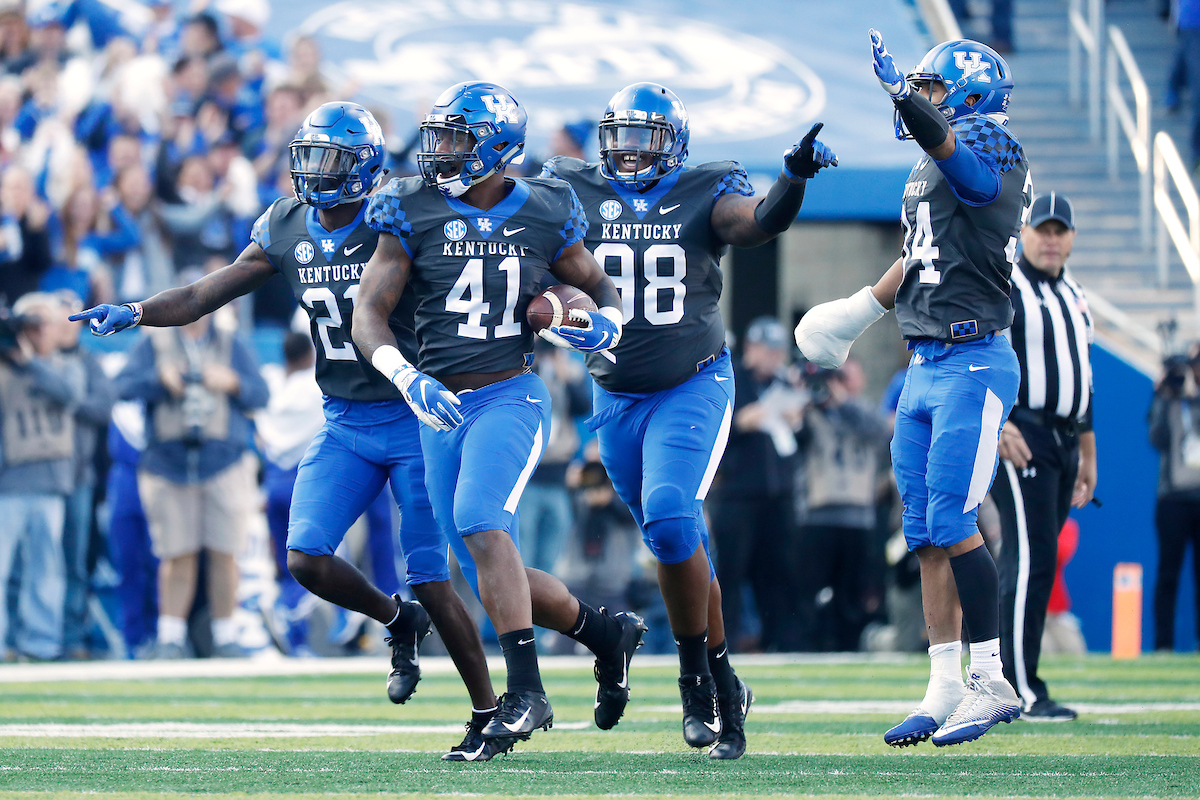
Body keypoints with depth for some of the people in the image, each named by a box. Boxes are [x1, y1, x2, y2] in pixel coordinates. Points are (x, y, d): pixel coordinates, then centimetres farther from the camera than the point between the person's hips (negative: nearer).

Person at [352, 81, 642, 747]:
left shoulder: (542, 215, 2)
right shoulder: (413, 213, 1)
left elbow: (597, 284, 18)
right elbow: (369, 316, -5)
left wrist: (606, 321, -6)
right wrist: (407, 378, -23)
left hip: (511, 397, -3)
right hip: (440, 410, 3)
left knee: (479, 520, -29)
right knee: (494, 583, 4)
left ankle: (526, 691, -28)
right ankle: (606, 631, 30)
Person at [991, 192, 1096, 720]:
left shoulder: (1074, 297, 21)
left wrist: (1087, 454, 24)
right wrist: (994, 421, -25)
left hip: (1062, 442, 8)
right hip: (1019, 437, -8)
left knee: (1035, 563, 7)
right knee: (1031, 561, -14)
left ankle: (998, 681, 12)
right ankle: (1023, 692, -15)